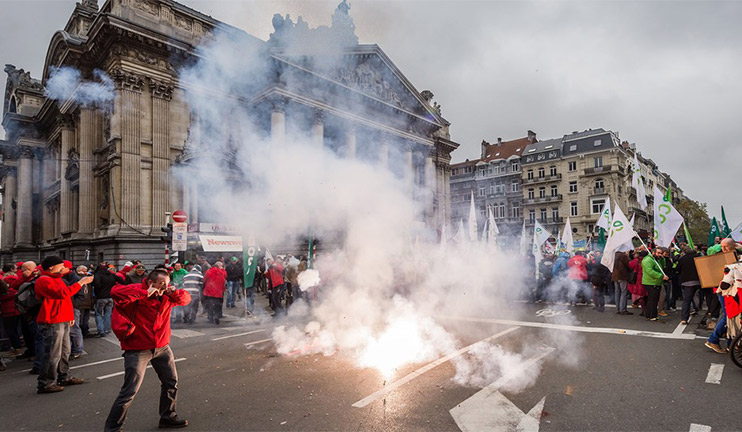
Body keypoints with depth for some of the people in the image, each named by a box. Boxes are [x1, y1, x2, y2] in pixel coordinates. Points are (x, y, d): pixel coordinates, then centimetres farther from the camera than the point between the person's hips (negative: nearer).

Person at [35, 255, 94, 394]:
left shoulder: (56, 278, 19)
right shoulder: (44, 281, -14)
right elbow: (63, 293, -26)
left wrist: (69, 315, 20)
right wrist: (80, 283, -19)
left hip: (62, 322, 10)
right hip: (52, 323, -10)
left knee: (65, 352, 16)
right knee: (53, 355, -6)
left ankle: (63, 377, 27)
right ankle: (45, 384, 3)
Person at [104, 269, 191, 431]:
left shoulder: (167, 295, 1)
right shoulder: (137, 290, -17)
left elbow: (186, 299, 9)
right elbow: (116, 292, -34)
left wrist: (176, 292, -13)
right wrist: (146, 293, -35)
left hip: (162, 347, 7)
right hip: (138, 350, -6)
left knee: (171, 383, 17)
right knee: (130, 391, -3)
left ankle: (167, 417, 37)